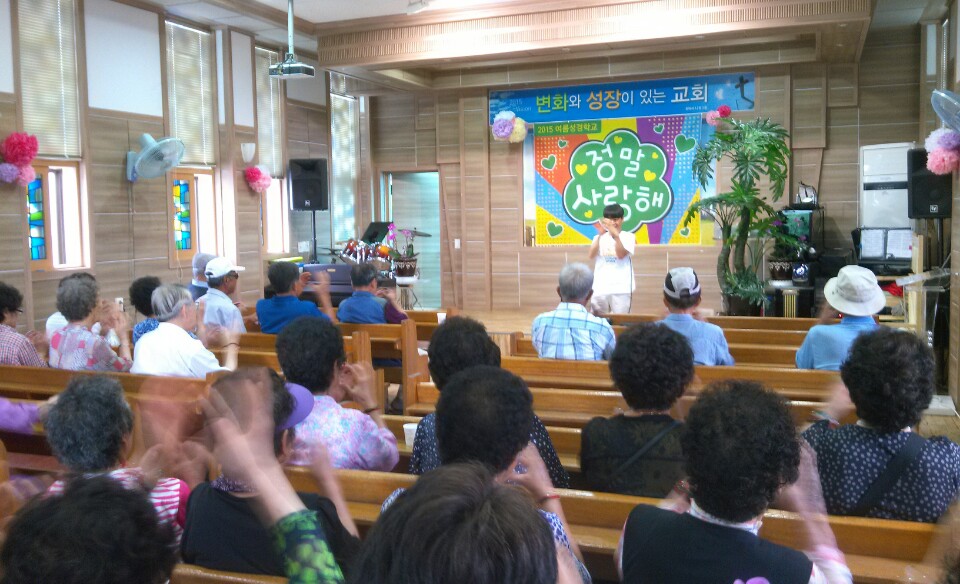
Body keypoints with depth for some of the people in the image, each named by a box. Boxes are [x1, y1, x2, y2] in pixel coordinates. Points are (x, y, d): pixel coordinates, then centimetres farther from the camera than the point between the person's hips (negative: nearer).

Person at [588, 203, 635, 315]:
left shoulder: (629, 237, 4)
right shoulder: (599, 237, 10)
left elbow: (621, 255, -11)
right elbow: (591, 256, -5)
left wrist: (616, 236, -23)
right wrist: (600, 235, -13)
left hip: (621, 288, -2)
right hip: (600, 288, 2)